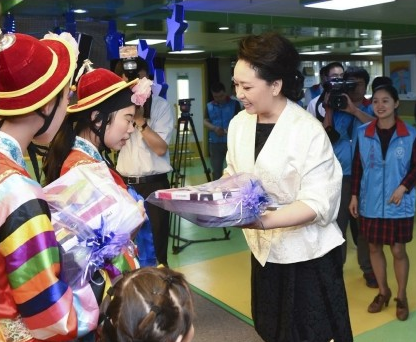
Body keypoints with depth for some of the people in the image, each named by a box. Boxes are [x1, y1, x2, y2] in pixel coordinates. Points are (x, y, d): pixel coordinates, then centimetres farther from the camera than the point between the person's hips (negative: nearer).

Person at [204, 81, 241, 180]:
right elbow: (205, 122, 5)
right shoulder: (209, 106, 10)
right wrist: (214, 128, -15)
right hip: (215, 142, 2)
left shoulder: (234, 104, 2)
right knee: (216, 170, 7)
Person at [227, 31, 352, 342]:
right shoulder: (240, 122, -1)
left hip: (307, 254, -6)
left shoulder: (308, 131, -21)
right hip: (264, 248, 6)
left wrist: (265, 220, -36)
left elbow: (318, 202, -23)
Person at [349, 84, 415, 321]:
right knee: (374, 248, 12)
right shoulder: (363, 133, 0)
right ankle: (383, 292, 32)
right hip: (370, 203, 2)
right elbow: (358, 167, 5)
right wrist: (354, 195, 3)